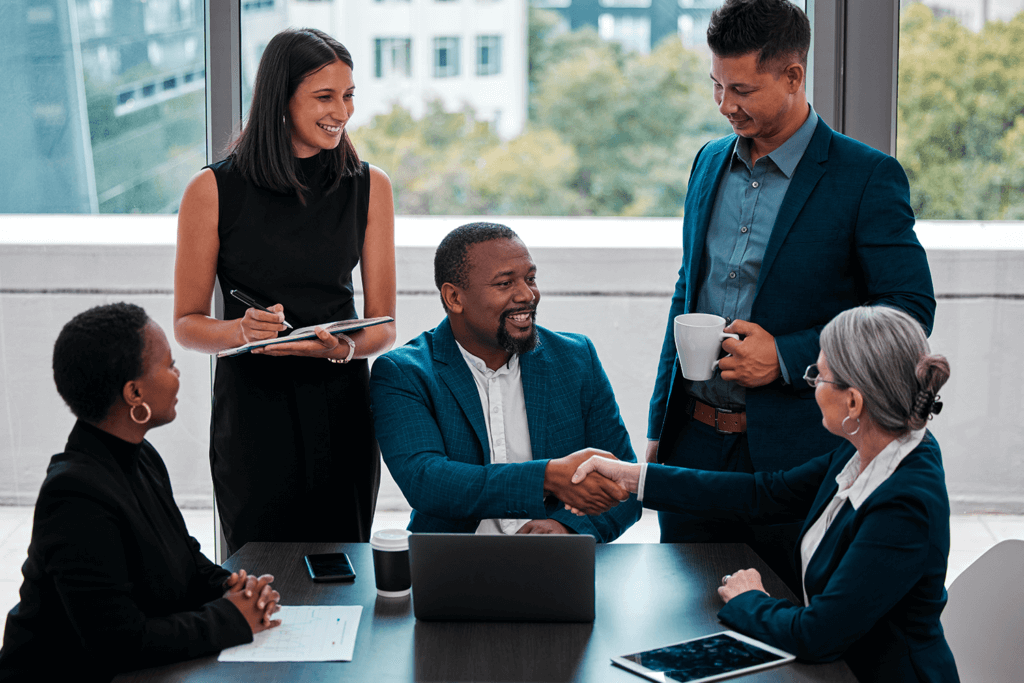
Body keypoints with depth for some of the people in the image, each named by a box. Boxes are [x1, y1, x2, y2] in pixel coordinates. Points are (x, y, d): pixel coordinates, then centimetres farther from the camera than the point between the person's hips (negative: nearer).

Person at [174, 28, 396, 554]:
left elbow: (383, 326, 5)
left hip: (341, 406, 2)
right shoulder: (213, 191, -3)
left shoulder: (369, 187, 5)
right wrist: (242, 329, -19)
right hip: (251, 407, -2)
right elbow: (186, 323, 2)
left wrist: (343, 348, -16)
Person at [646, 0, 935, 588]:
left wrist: (786, 356, -18)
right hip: (695, 443, 5)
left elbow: (911, 310, -10)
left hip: (794, 452, -5)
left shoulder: (868, 178, -8)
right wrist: (660, 426, 16)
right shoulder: (711, 162, 11)